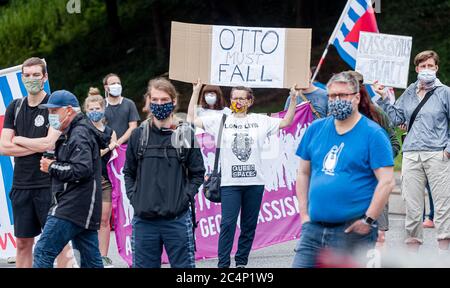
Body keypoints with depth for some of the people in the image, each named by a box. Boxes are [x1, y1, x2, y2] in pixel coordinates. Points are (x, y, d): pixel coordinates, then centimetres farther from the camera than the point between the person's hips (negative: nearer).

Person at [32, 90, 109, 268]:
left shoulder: (79, 135, -12)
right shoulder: (71, 134, 21)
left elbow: (82, 169, -23)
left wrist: (52, 167, -12)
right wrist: (55, 166, 9)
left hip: (71, 210, -10)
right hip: (85, 210, 10)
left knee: (43, 252, -11)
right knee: (91, 260, 8)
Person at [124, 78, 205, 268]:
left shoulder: (185, 135, 2)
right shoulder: (139, 136, 6)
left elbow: (197, 173, 6)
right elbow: (128, 172, 13)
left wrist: (185, 197, -7)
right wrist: (133, 197, -1)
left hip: (178, 218, -2)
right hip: (144, 218, 2)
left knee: (183, 266, 1)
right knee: (144, 265, 7)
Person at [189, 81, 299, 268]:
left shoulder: (260, 121, 11)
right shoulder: (221, 120, 7)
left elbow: (286, 122, 15)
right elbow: (192, 120, 3)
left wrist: (293, 100, 5)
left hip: (255, 182, 2)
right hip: (229, 182, -2)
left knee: (249, 225, 6)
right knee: (228, 223, -9)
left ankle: (241, 262, 16)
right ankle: (223, 264, -6)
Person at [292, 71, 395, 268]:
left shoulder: (373, 134, -5)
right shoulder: (315, 129, 11)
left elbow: (387, 181, -10)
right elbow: (304, 173, 17)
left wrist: (368, 220, -14)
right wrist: (304, 213, 8)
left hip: (353, 231, -5)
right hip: (313, 228, 5)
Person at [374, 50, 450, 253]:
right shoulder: (409, 93, 14)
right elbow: (396, 118, 15)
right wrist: (383, 99, 6)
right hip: (411, 154, 4)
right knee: (412, 204, 5)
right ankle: (412, 246, 12)